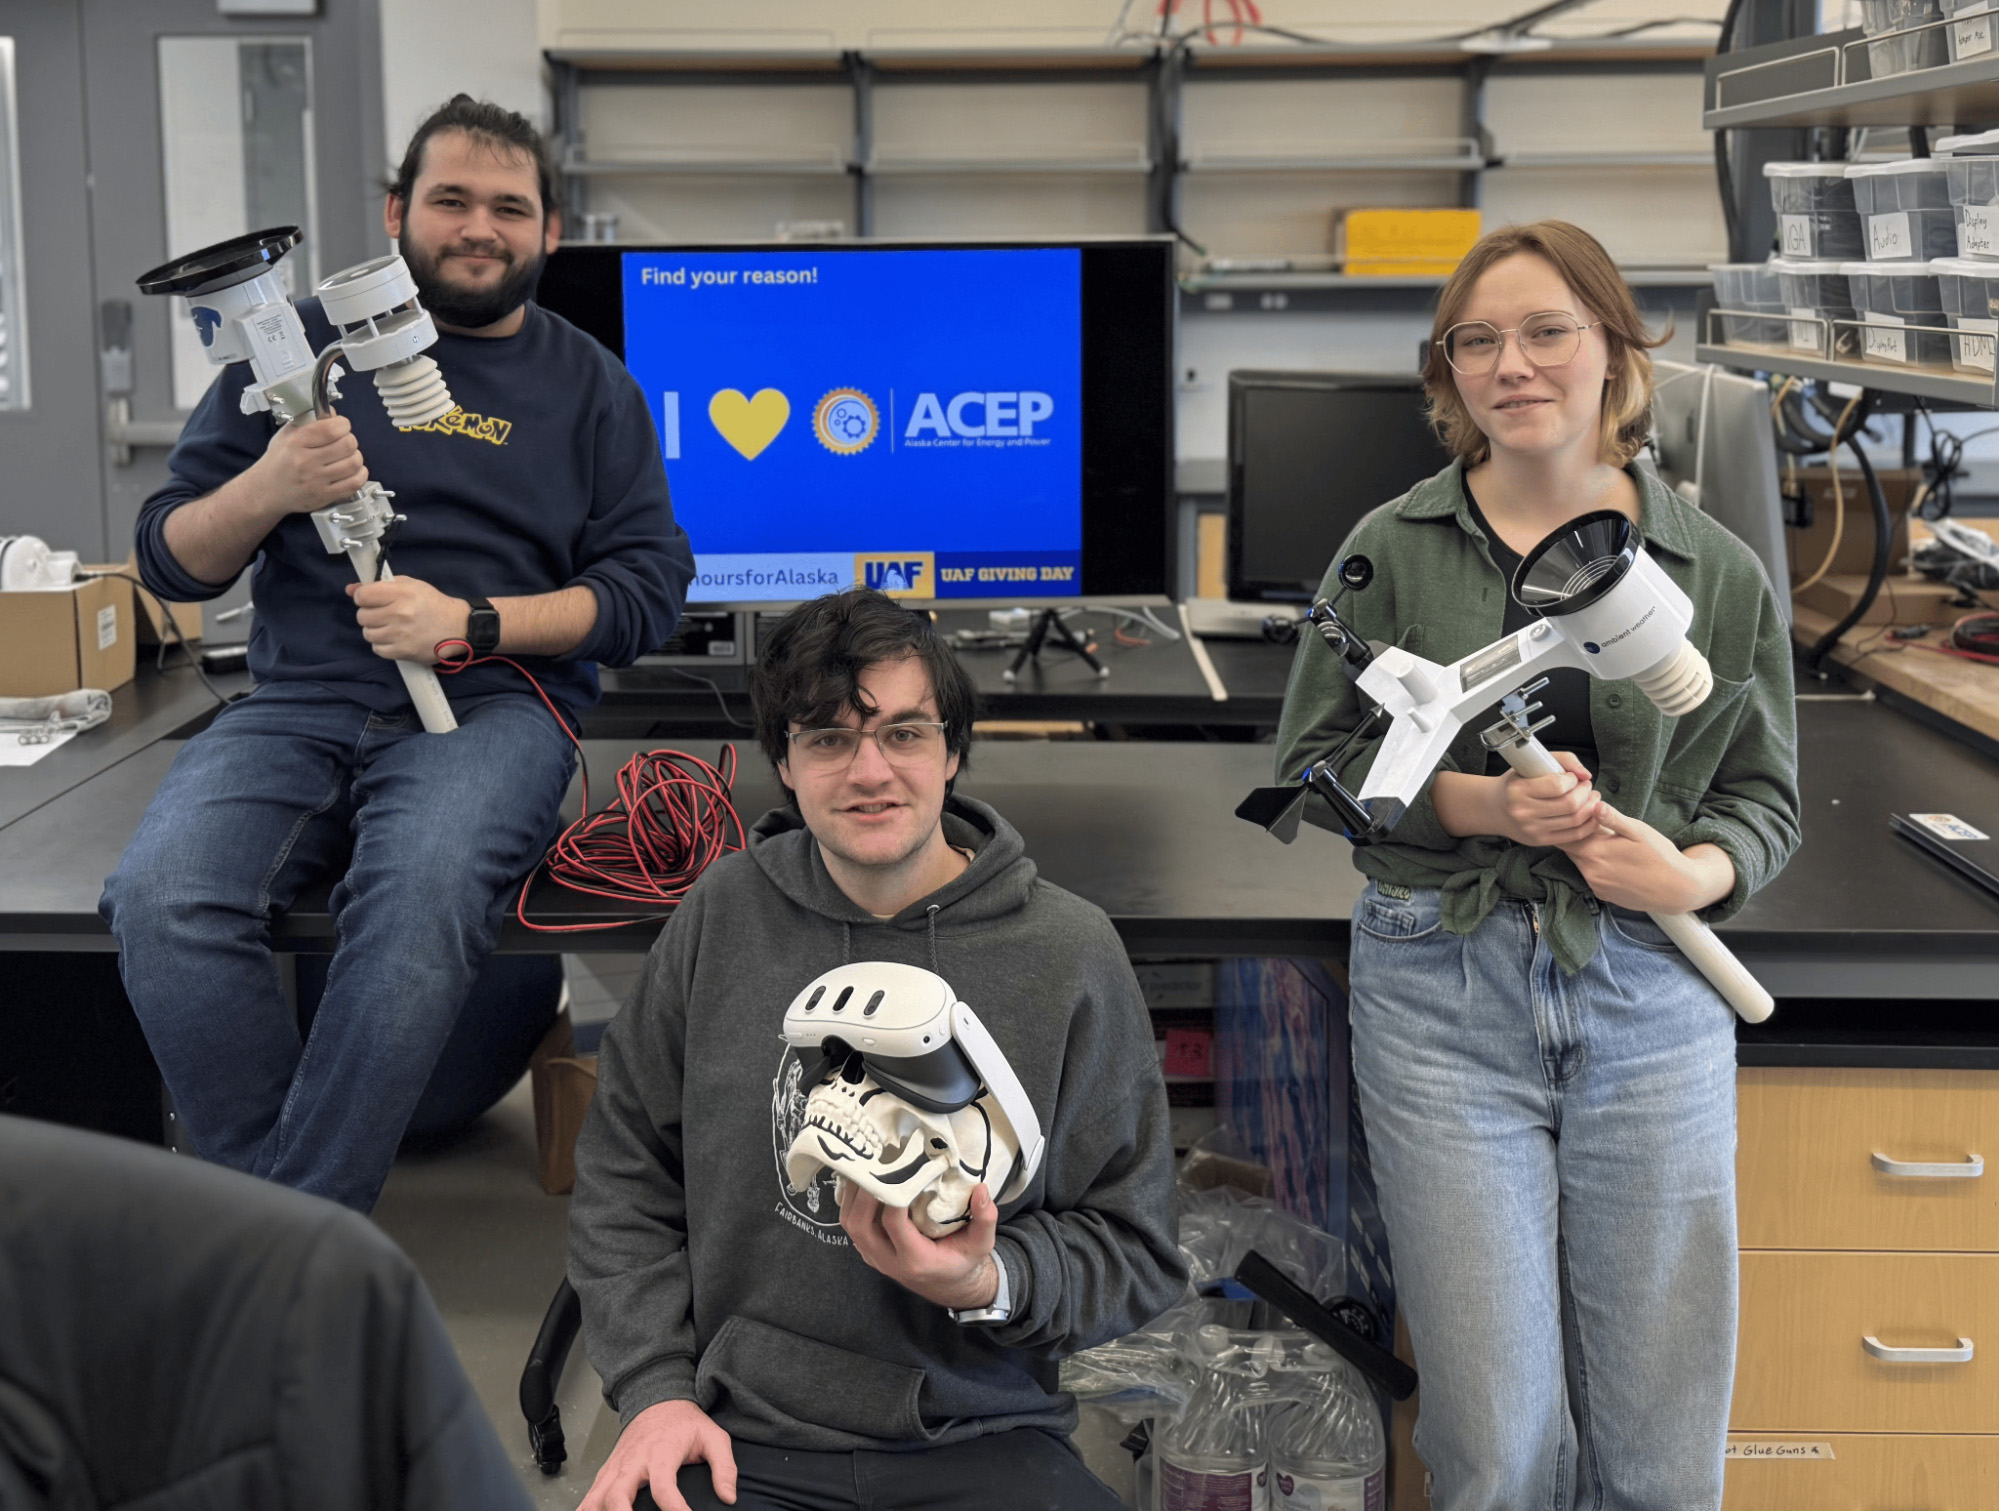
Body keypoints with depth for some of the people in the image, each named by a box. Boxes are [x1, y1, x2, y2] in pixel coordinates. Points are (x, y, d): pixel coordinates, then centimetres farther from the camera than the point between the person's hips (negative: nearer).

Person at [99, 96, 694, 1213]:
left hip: (495, 702, -1)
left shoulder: (588, 386, 14)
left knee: (422, 898, -36)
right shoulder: (310, 346, 14)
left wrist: (471, 620, -9)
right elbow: (170, 563, 13)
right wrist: (266, 488, -10)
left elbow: (651, 589, 6)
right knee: (164, 900, -29)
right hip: (302, 701, 2)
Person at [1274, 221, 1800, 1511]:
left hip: (1652, 996, 1)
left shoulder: (1720, 573, 5)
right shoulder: (1394, 550, 4)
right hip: (1445, 991, -1)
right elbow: (1311, 761, 5)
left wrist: (1695, 874, -12)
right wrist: (1476, 803, -11)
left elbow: (1765, 795, 11)